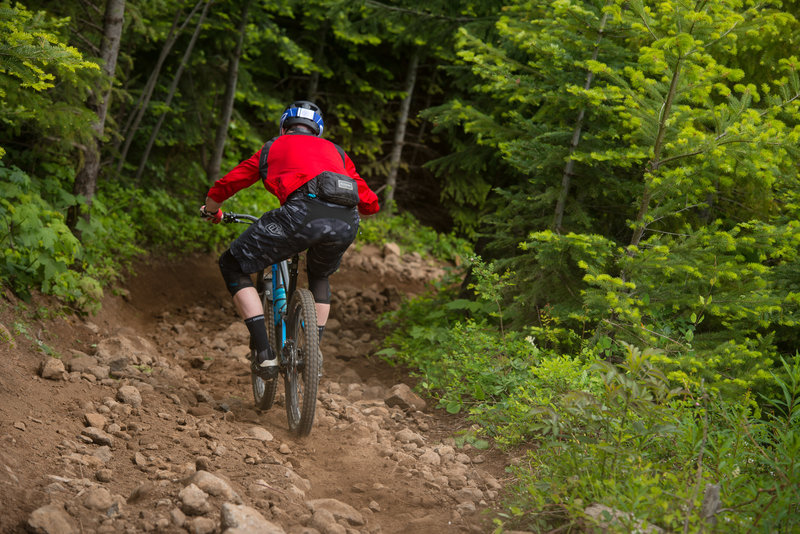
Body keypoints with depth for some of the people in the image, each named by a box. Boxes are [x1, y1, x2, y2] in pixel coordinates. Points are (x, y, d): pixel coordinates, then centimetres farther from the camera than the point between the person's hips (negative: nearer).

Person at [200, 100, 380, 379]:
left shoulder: (273, 147, 32)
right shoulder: (335, 151, 37)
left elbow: (225, 185, 34)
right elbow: (370, 203, 35)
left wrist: (211, 210, 57)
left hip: (303, 213, -4)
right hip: (346, 224, 4)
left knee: (233, 265, 15)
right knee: (320, 275, 37)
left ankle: (264, 352, 3)